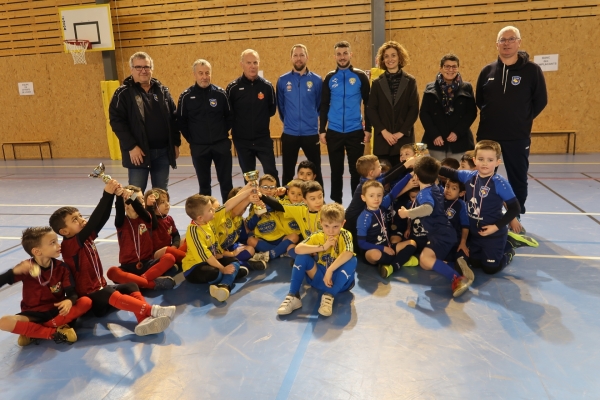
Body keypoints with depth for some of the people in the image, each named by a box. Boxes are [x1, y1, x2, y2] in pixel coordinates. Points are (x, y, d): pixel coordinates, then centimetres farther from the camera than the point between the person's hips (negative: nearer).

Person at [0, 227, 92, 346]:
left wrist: (69, 301, -36)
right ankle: (55, 333, -24)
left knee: (86, 302, -25)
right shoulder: (26, 267, -10)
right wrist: (16, 270, -33)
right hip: (33, 315, -1)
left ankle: (34, 332, -20)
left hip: (56, 311, 1)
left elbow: (72, 293, -12)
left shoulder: (62, 267, -8)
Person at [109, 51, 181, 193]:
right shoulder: (123, 93, -2)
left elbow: (174, 119, 12)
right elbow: (117, 121, -9)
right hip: (138, 151, -4)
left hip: (163, 151, 4)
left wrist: (176, 143, 5)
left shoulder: (163, 91, 11)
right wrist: (131, 146, -17)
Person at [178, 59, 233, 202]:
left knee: (226, 182, 5)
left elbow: (229, 116, 8)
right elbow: (181, 121, 4)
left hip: (221, 145, 0)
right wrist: (191, 139, 2)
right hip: (199, 148, 0)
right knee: (204, 184, 10)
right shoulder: (186, 96, -2)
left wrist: (223, 133, 4)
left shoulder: (220, 93, -1)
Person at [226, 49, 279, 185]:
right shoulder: (233, 87, -5)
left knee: (271, 172, -2)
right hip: (242, 140, 0)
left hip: (263, 139, 0)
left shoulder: (267, 86, -2)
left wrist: (261, 119, 4)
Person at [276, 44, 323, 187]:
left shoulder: (316, 80, -1)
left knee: (316, 172, 8)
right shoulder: (283, 80, 1)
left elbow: (321, 105, 10)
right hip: (289, 134, 1)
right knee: (288, 173, 10)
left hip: (311, 133, -1)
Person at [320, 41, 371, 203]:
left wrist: (368, 129, -3)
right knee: (336, 170, 10)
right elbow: (324, 106, 8)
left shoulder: (360, 76, 1)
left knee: (356, 170, 5)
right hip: (334, 132, 2)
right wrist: (322, 130, 2)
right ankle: (336, 203, 22)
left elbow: (368, 104, 2)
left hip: (355, 131, -1)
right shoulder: (329, 78, 6)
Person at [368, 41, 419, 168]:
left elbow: (414, 109, 0)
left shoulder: (410, 81, 6)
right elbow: (371, 110, 1)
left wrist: (401, 132, -10)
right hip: (382, 139, 1)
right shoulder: (377, 83, 8)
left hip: (404, 138, -1)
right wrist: (383, 131, -10)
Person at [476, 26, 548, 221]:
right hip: (487, 135, 2)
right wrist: (492, 116, 6)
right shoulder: (487, 71, 4)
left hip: (518, 137, -2)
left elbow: (540, 101, 1)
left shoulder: (532, 70, -3)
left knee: (518, 179, 8)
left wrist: (523, 119, 1)